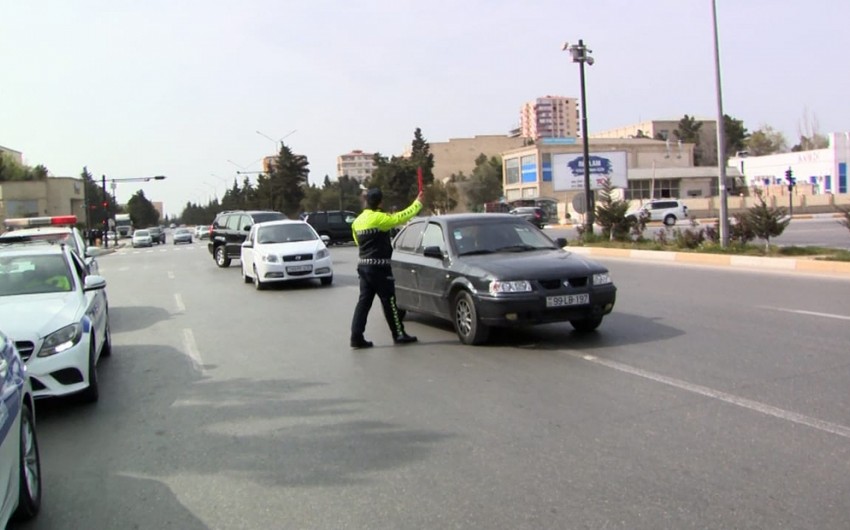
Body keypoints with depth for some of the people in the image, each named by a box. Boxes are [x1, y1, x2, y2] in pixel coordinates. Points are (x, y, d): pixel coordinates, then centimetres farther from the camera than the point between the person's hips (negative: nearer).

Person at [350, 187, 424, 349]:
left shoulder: (358, 221, 10)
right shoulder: (379, 218, -14)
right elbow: (400, 217, -10)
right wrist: (418, 203, 2)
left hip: (363, 265, 8)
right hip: (378, 266, -8)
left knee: (364, 301, 6)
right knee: (388, 301, 2)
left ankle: (357, 337, 2)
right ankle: (399, 334, 12)